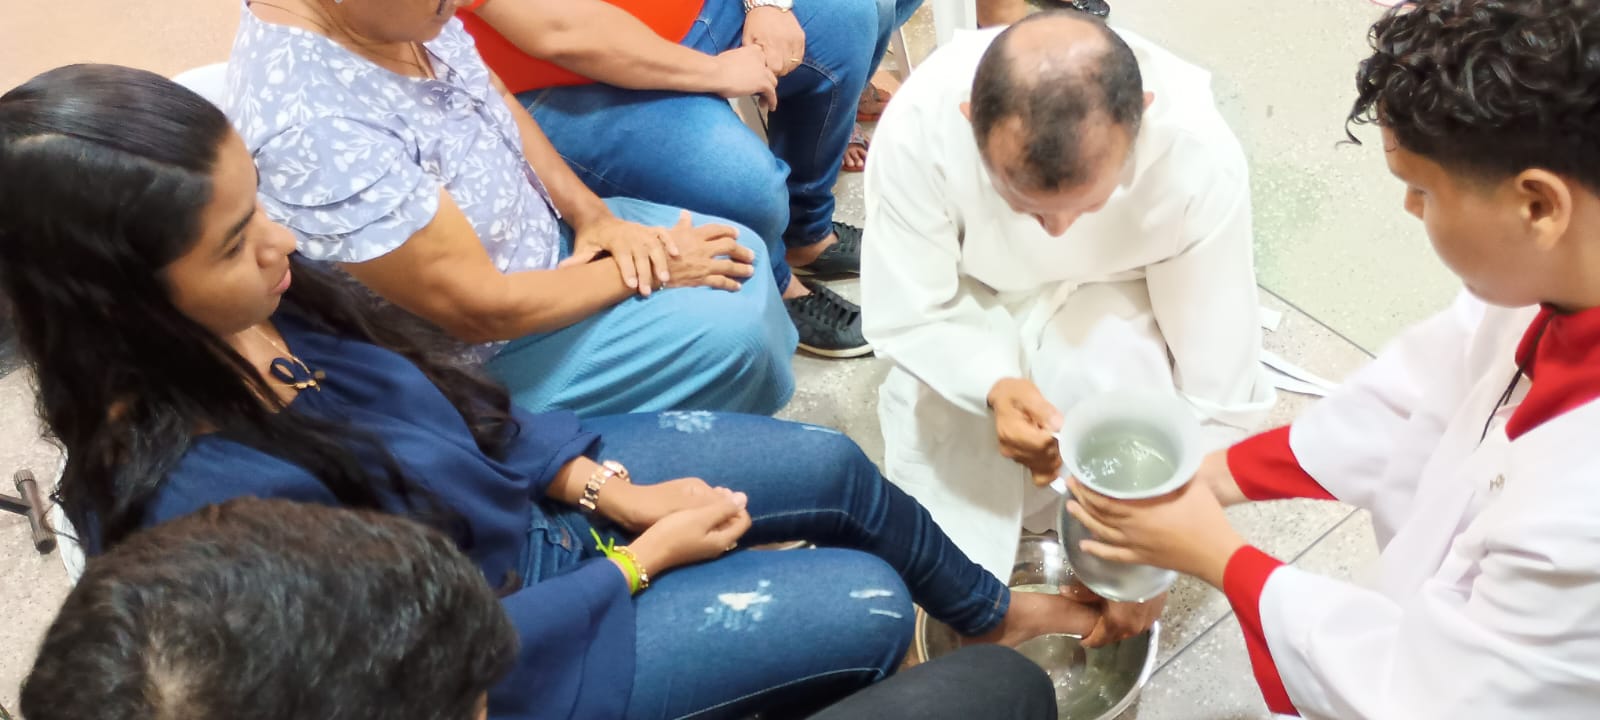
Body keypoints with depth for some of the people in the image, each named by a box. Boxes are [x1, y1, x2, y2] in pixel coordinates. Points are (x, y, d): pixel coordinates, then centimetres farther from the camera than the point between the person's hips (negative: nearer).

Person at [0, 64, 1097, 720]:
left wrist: (605, 487, -5)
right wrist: (645, 559, -15)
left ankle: (993, 612, 39)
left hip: (524, 492, 7)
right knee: (868, 606, -6)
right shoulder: (199, 499, -36)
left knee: (829, 464, 7)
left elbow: (445, 398, 3)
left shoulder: (259, 303, -14)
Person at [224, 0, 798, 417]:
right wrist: (650, 273, -18)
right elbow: (480, 310, -29)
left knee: (741, 253, 5)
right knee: (734, 330, -13)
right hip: (480, 354, -8)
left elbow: (500, 103, 6)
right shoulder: (313, 127, -37)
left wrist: (593, 214, -8)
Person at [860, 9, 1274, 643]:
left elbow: (1220, 385, -25)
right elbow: (907, 316, -22)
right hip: (970, 303, 1)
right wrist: (995, 386, -43)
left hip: (1109, 293, 0)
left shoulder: (1200, 158, -35)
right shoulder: (918, 127, -36)